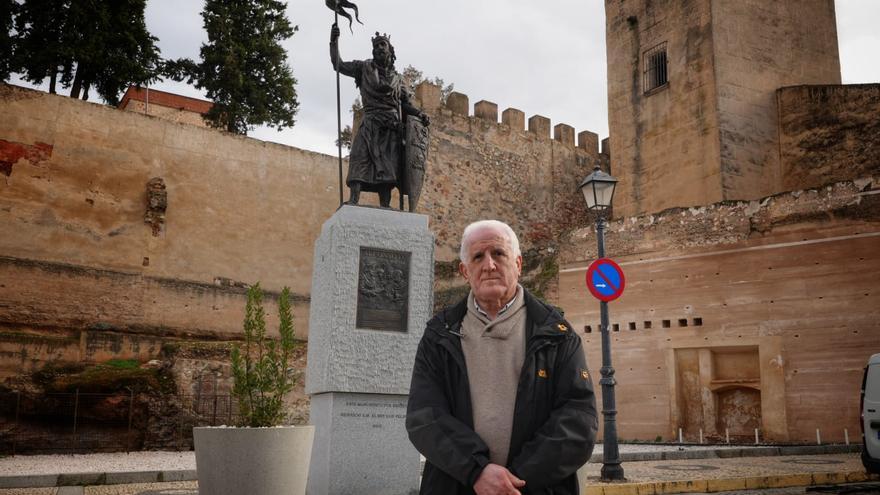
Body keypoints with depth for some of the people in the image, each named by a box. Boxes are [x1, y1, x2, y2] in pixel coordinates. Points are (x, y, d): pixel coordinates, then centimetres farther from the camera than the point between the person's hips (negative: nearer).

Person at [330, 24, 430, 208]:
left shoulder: (397, 79, 22)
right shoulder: (364, 68, 15)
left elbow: (405, 105, 21)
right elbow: (338, 65, 10)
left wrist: (419, 113, 3)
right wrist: (334, 41, 1)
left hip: (392, 128, 2)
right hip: (371, 124, -2)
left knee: (387, 171, -3)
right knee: (360, 159, -19)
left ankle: (385, 208, -5)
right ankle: (353, 200, -28)